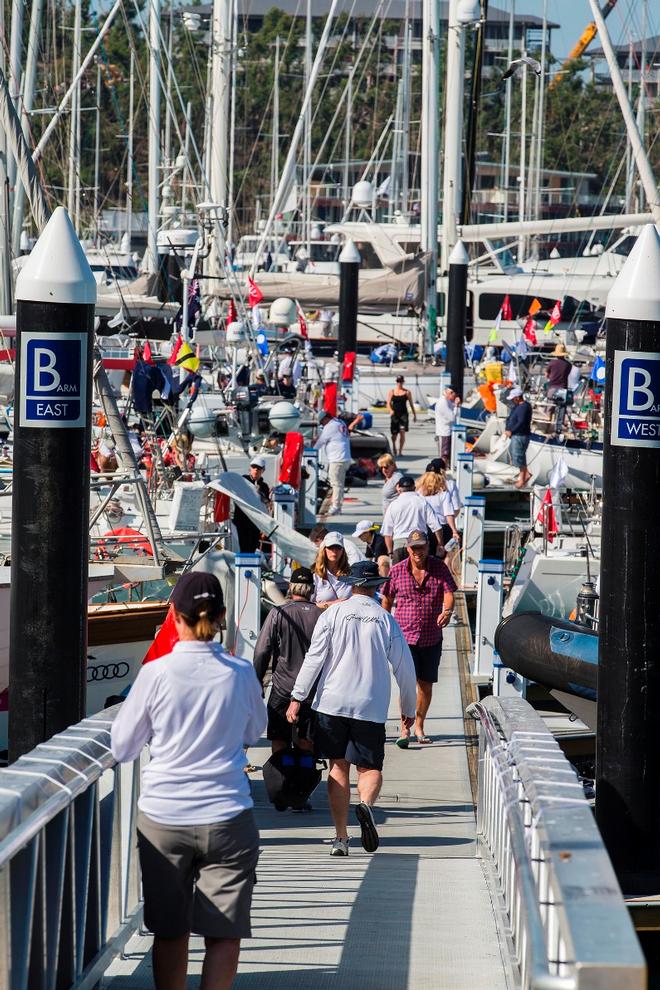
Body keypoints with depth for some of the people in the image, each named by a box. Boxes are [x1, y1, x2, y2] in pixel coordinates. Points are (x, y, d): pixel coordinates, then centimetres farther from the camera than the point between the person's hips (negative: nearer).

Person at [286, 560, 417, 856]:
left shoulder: (332, 615, 0)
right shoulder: (387, 621, 3)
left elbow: (314, 659, -5)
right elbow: (405, 668, 7)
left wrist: (297, 698, 0)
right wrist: (408, 709, 19)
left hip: (332, 702, 0)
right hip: (371, 707, 0)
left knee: (339, 767, 8)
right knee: (370, 767, 8)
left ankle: (341, 837, 4)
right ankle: (366, 804, -25)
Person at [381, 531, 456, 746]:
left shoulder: (439, 568, 0)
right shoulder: (397, 571, -2)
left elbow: (449, 593, -8)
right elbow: (387, 600, 8)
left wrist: (447, 611, -30)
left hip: (432, 637, 2)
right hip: (405, 636, -2)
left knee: (426, 684, 11)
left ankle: (419, 726, 26)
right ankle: (404, 729, -9)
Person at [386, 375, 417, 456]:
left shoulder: (407, 392, 6)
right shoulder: (391, 392, 6)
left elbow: (411, 404, 12)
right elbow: (388, 403, 0)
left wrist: (414, 414, 12)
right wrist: (390, 411, -19)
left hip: (403, 414, -1)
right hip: (394, 414, 1)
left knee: (402, 432, -15)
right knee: (394, 433, 7)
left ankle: (400, 451, -9)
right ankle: (394, 446, 37)